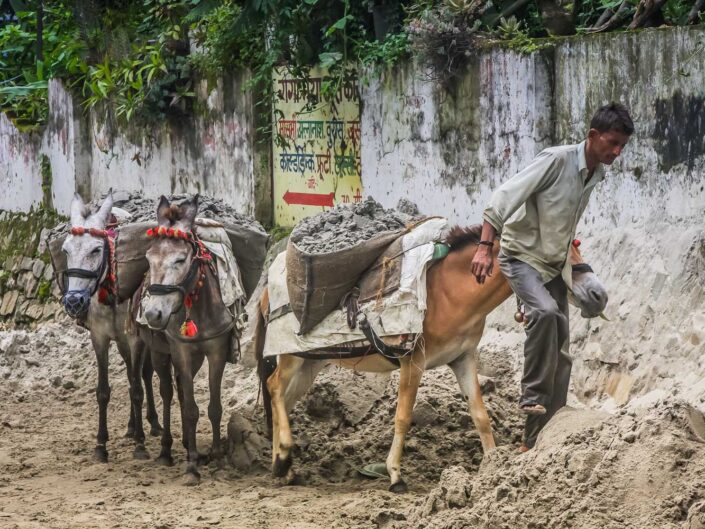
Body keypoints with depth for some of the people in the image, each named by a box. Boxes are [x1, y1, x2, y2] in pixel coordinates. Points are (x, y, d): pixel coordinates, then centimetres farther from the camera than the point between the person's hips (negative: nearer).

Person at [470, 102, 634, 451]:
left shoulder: (596, 174, 3)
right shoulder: (557, 160, -20)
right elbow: (504, 197, -24)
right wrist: (485, 247, -30)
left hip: (553, 265, 8)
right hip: (522, 256, -8)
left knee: (560, 355, 4)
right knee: (546, 311, -36)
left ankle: (537, 441, 10)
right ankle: (534, 397, -26)